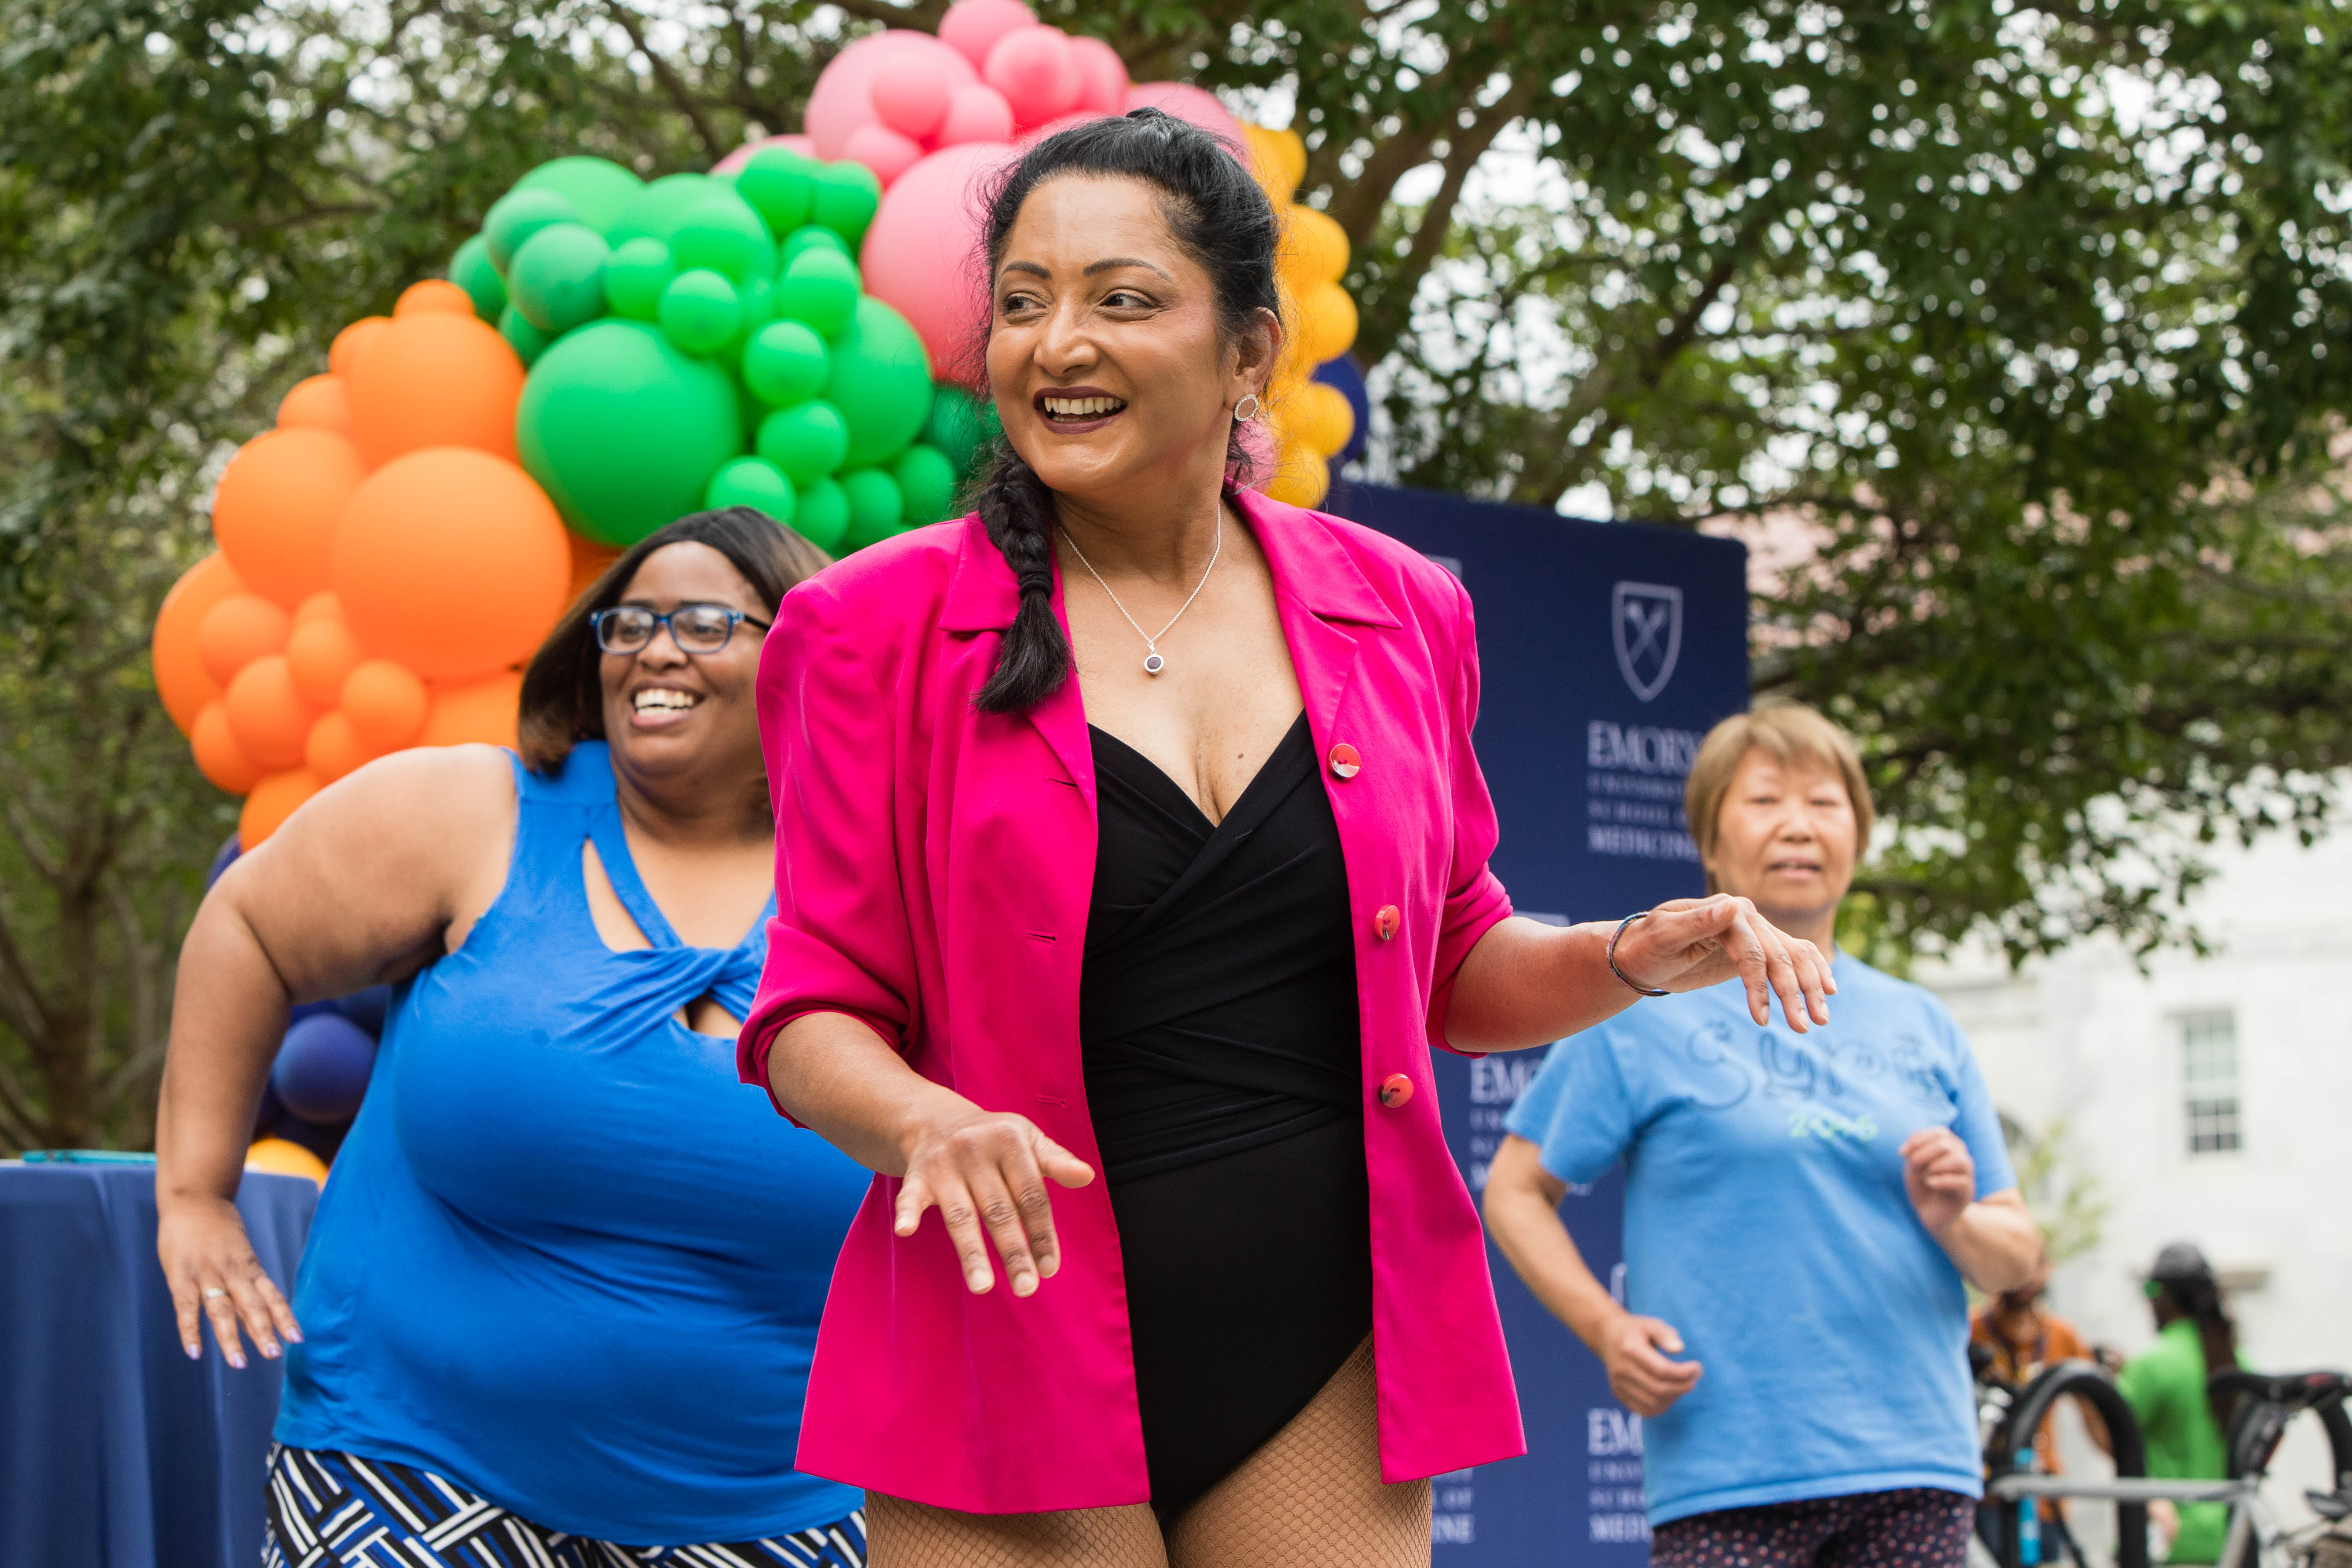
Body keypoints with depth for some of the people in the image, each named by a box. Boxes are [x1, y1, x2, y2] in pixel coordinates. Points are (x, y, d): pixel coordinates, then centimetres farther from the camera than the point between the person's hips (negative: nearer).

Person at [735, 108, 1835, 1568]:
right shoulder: (884, 629, -1)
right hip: (1016, 1356, -2)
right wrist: (922, 1119, -22)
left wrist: (1628, 960, 0)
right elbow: (815, 1016, -1)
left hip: (1325, 1370, 3)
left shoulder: (1394, 613, 8)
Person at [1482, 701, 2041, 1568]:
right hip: (1726, 1479, -4)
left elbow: (2017, 1256, 17)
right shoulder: (1644, 1012, 4)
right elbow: (1515, 1191, 3)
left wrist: (1954, 1220, -6)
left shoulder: (1922, 1025, 16)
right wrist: (1605, 1325, -12)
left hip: (1918, 1469, 4)